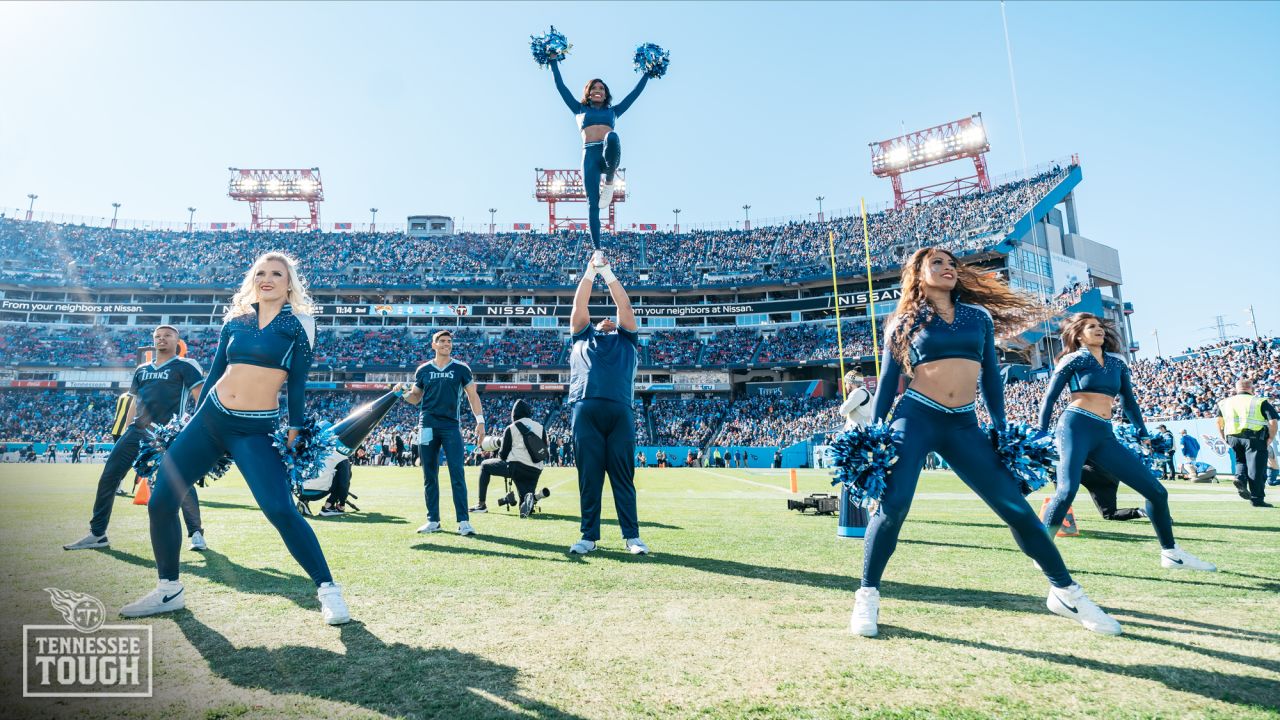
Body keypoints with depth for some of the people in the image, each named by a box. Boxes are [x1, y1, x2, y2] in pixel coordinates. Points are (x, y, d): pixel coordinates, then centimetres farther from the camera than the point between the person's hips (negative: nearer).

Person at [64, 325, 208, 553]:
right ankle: (97, 534, 17)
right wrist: (123, 433, 21)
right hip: (137, 431, 7)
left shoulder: (185, 366, 2)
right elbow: (134, 403, 26)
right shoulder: (142, 369, 21)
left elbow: (201, 397, -7)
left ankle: (196, 533, 2)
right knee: (108, 478, 5)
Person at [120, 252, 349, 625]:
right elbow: (214, 373, 16)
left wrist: (295, 429, -5)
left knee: (281, 510, -19)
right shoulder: (235, 320, 11)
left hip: (256, 430, -5)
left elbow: (297, 382, -1)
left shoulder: (299, 323, 0)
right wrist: (194, 421, 16)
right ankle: (169, 590, 24)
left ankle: (327, 589, -6)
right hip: (209, 417, 5)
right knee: (160, 502, 4)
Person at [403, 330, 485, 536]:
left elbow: (472, 395, 7)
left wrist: (480, 420, -3)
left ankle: (463, 521, -7)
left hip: (451, 426, -2)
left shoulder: (461, 368, 5)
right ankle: (433, 521, 15)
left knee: (457, 474, -8)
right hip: (427, 426, 2)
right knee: (429, 476, 6)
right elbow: (415, 397, 17)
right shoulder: (423, 370, 11)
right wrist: (402, 393, -5)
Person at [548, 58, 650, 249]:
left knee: (612, 138, -38)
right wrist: (554, 63, 27)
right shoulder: (580, 110, 26)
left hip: (609, 155, 0)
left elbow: (636, 92, 31)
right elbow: (561, 87, 26)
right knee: (592, 203, -13)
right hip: (590, 155, 0)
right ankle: (597, 248, -12)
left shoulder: (613, 111, 27)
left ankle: (609, 180, -16)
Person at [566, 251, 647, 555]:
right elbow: (579, 305, 22)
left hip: (620, 411, 0)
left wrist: (608, 273, 21)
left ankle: (632, 536, 4)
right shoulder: (583, 338, 29)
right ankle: (589, 536, 6)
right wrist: (590, 272, 21)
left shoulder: (626, 340, 28)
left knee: (623, 477, 0)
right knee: (588, 477, 0)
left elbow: (625, 306, 21)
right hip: (585, 411, 0)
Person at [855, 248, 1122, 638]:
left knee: (1015, 506, 4)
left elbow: (991, 376, 18)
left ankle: (1065, 592, 23)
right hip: (916, 417, -3)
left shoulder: (979, 316, 14)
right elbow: (888, 383, 7)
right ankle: (867, 595, -2)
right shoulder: (905, 323, 6)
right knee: (893, 505, -17)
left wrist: (1002, 429, 16)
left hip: (964, 425, 3)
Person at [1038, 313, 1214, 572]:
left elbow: (1128, 400, 26)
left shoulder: (1117, 361, 19)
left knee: (1156, 490, 6)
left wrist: (1143, 434, 20)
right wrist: (1041, 435, -2)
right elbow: (1050, 398, 3)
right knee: (1067, 489, -25)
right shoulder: (1073, 359, 3)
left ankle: (1171, 553, 23)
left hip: (1105, 434, 6)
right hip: (1076, 426, -6)